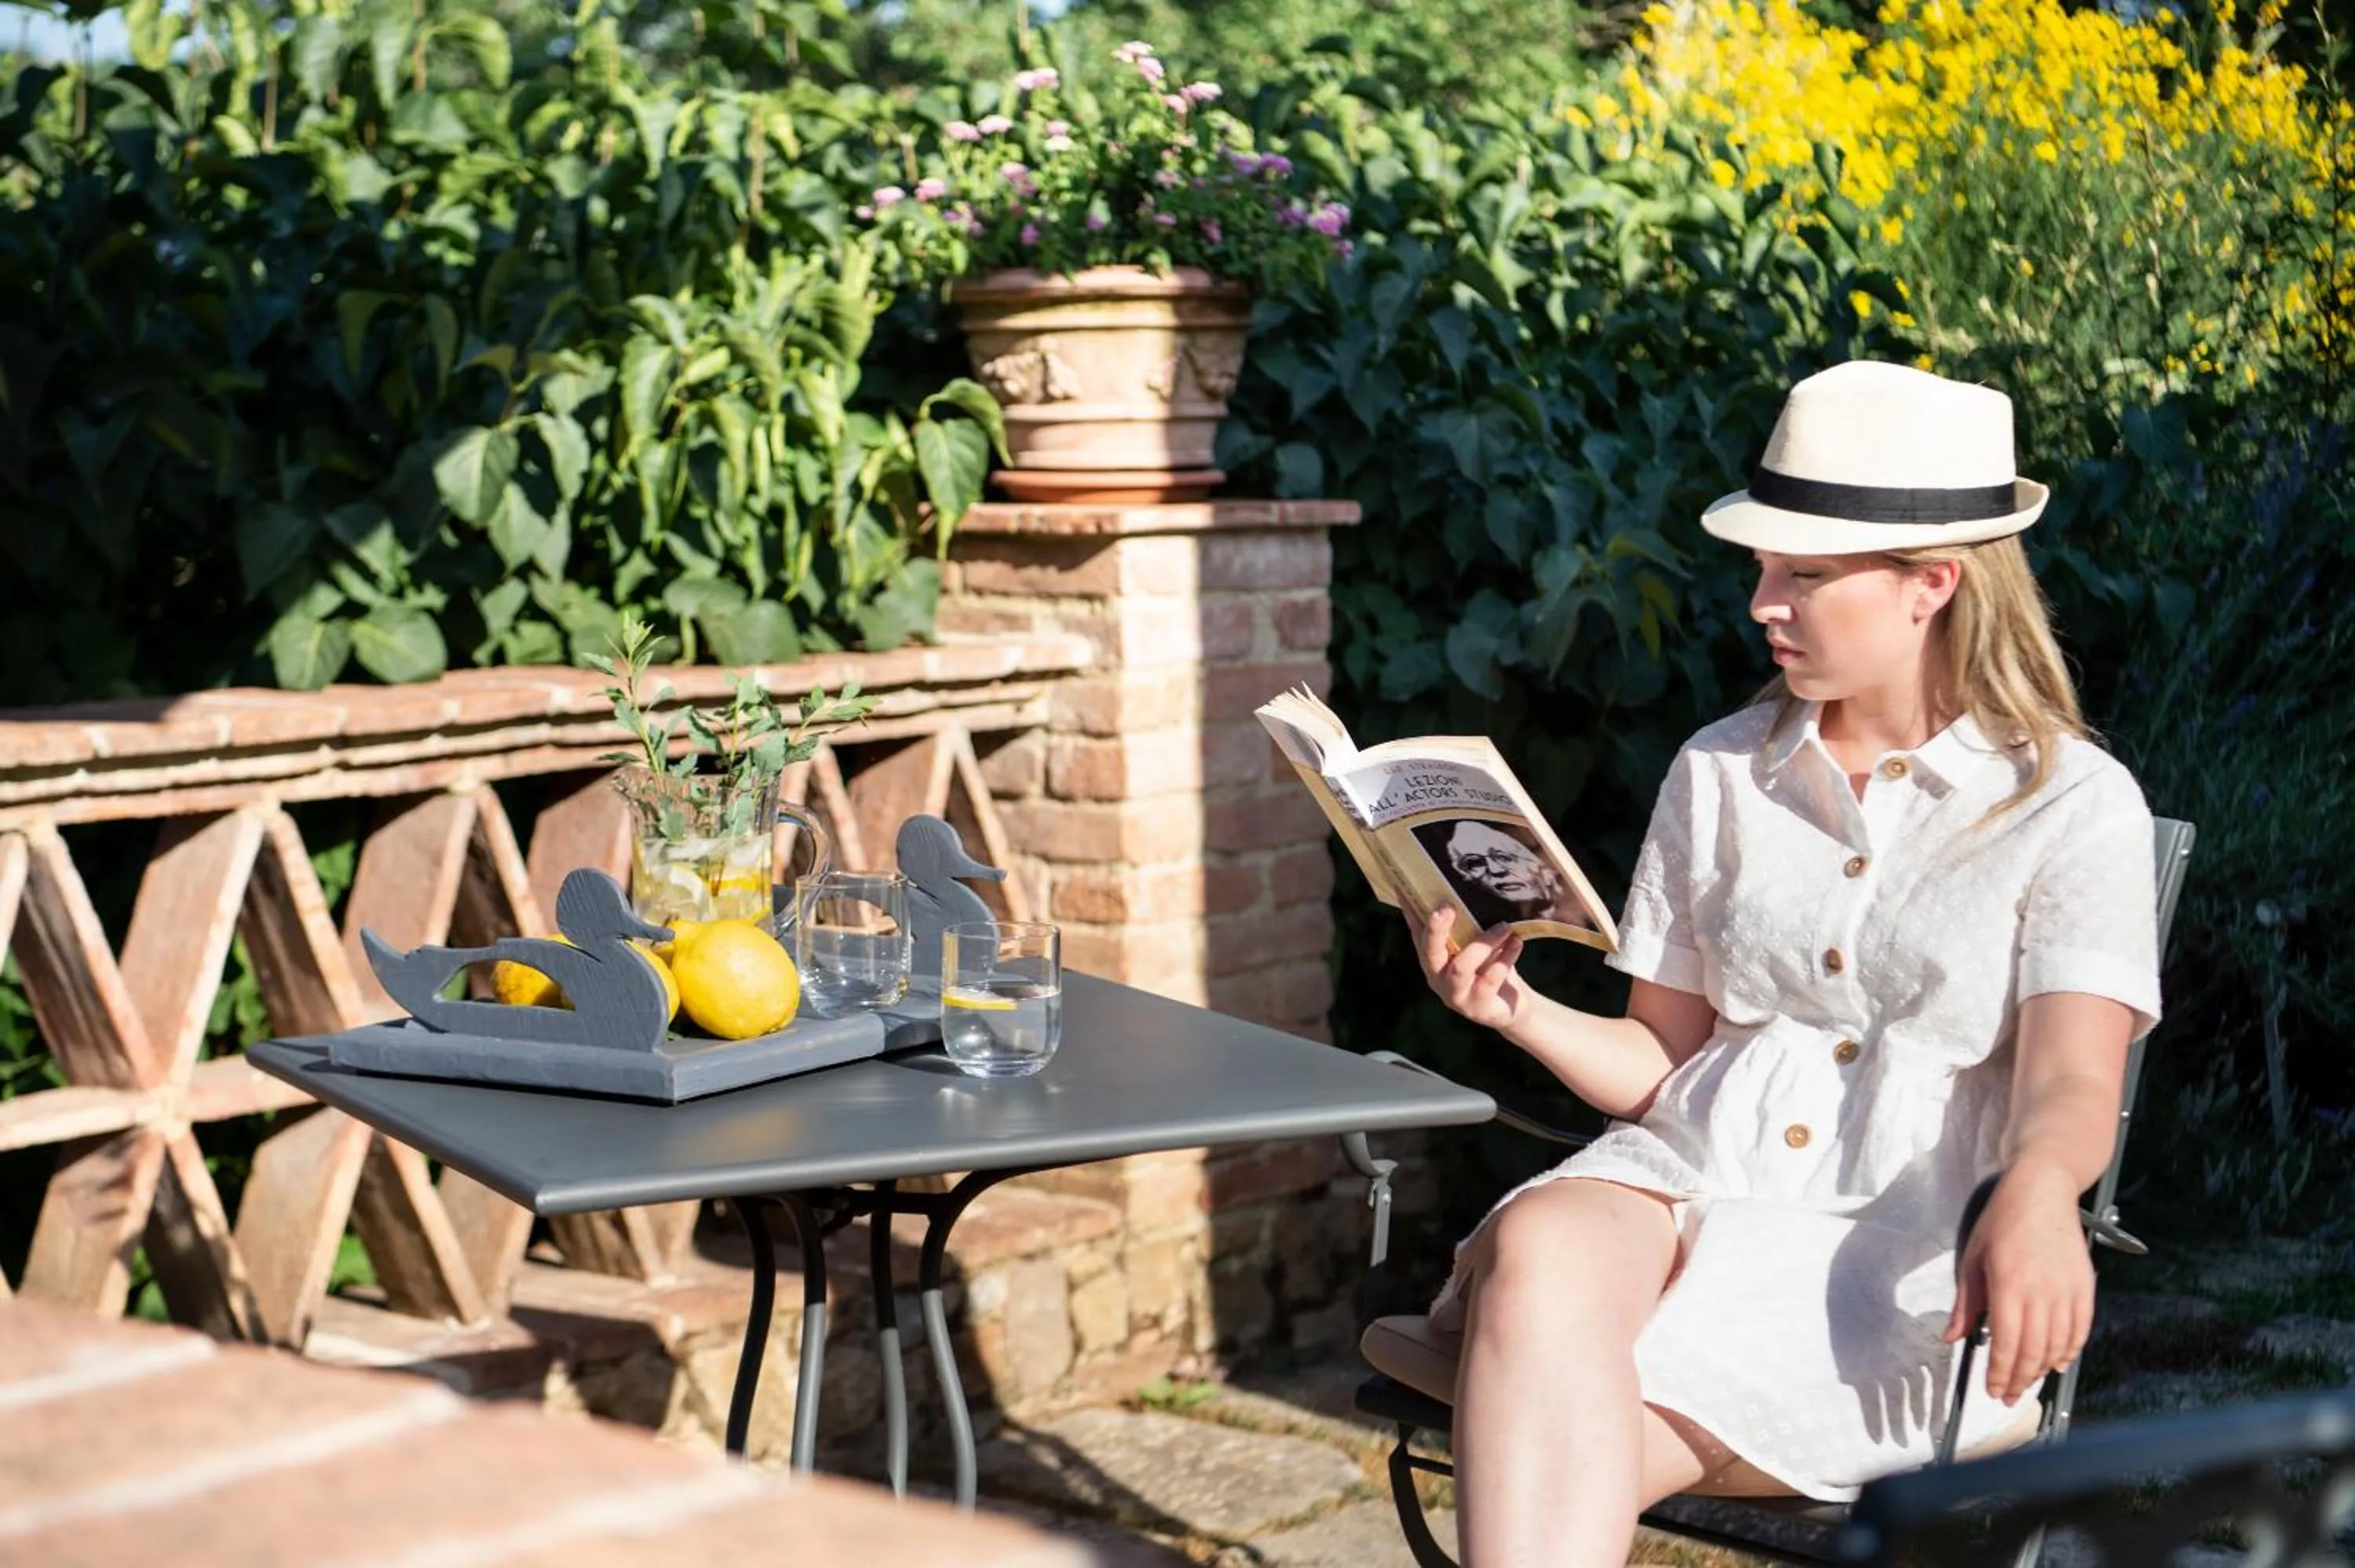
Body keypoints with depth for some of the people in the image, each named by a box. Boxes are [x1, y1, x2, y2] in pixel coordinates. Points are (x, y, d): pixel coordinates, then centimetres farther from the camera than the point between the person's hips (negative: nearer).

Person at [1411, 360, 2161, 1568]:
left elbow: (2072, 1084, -10)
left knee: (1546, 1444, -32)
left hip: (1894, 1250, -4)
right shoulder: (1721, 771, 16)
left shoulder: (2073, 804, 3)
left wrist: (2037, 1197, -34)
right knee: (1540, 1254, -35)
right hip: (1681, 1183, 4)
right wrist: (1520, 1012, -3)